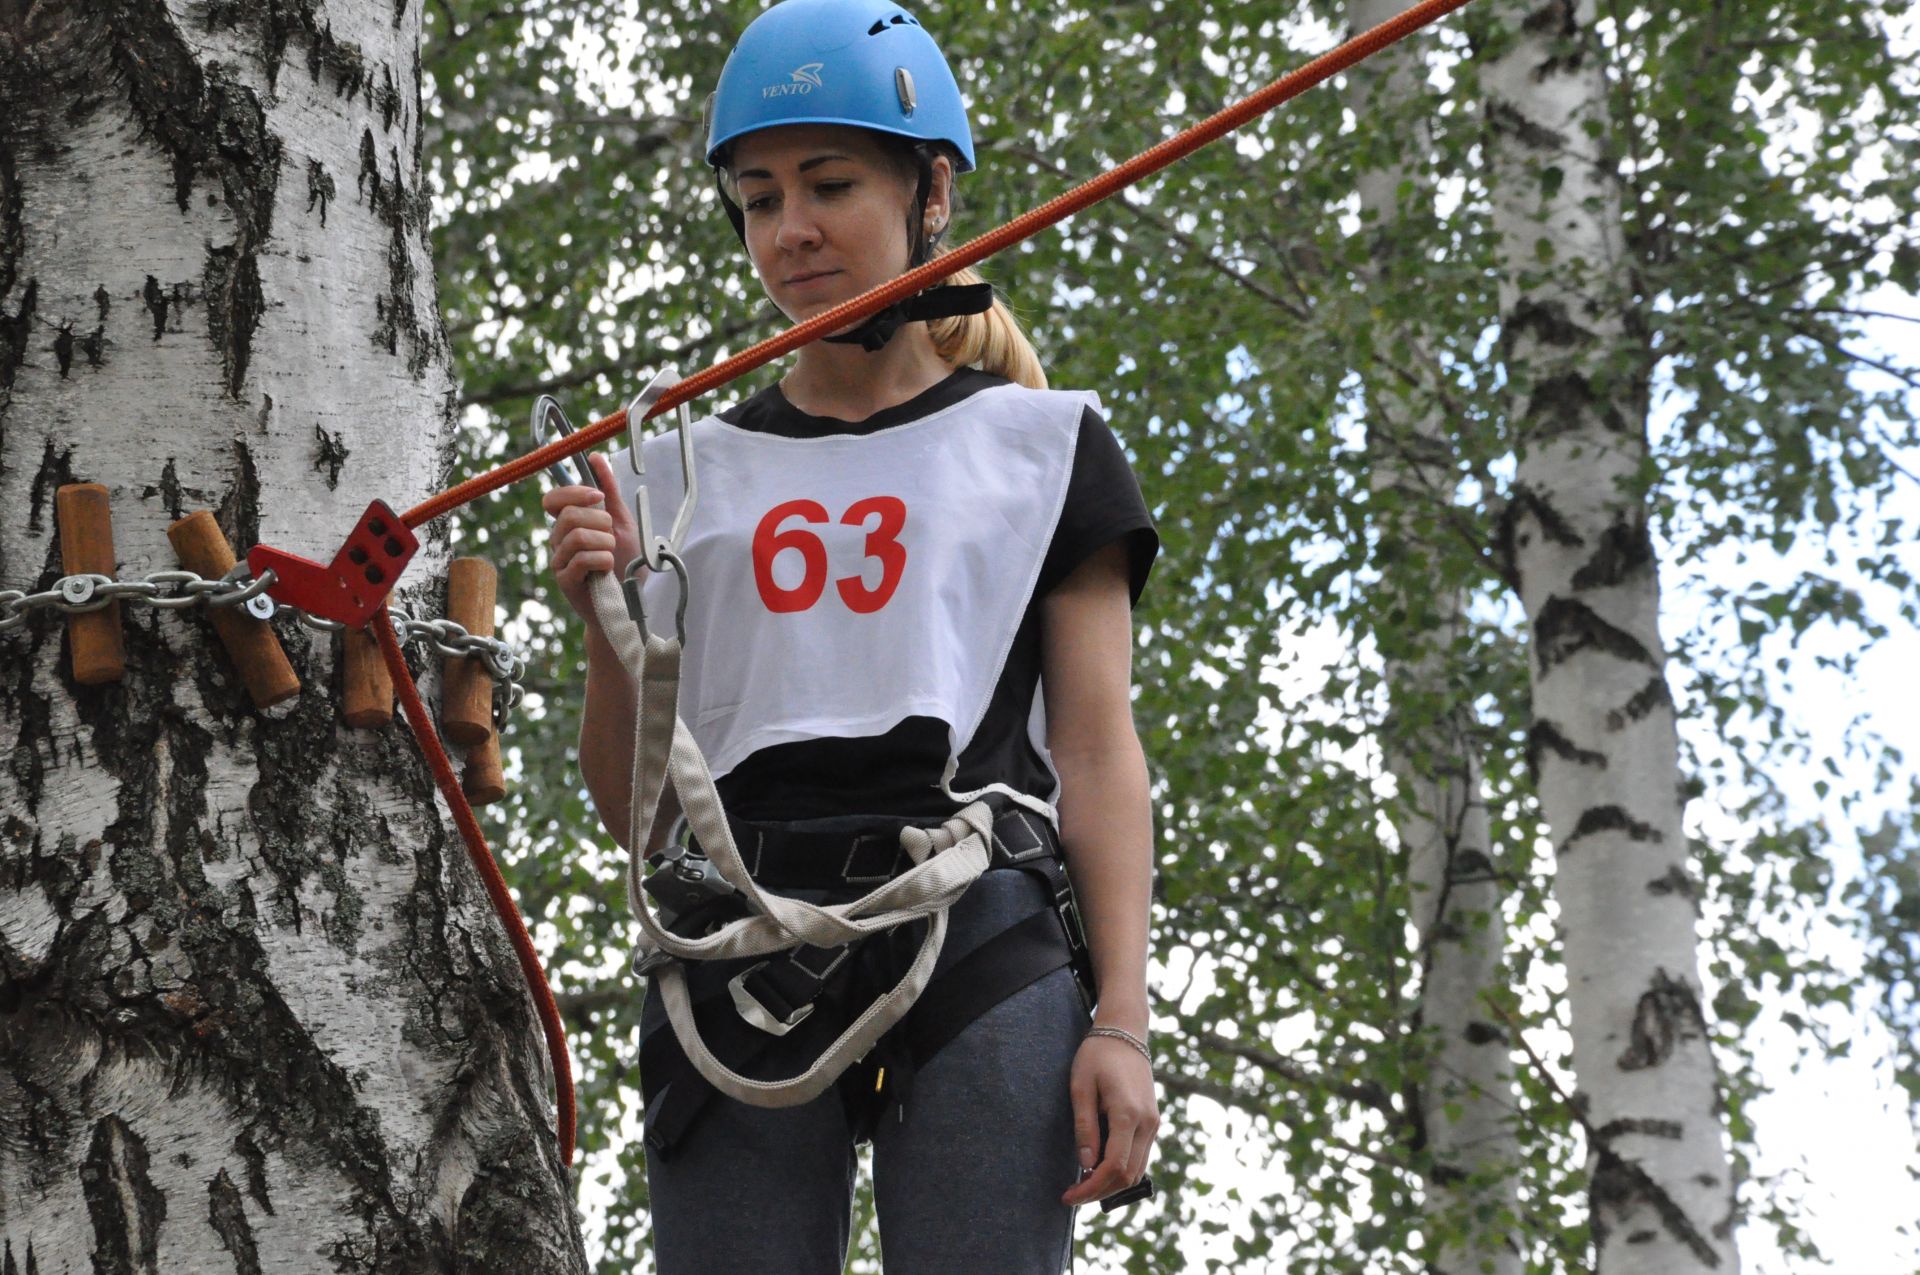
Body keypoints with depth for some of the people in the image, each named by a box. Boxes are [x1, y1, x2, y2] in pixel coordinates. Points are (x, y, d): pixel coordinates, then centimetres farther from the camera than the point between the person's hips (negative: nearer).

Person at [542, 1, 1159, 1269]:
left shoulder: (1043, 444, 13)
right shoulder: (688, 474, 19)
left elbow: (1099, 747, 5)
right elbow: (635, 809, 17)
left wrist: (1121, 1022, -6)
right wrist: (606, 617, -1)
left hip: (977, 932, -2)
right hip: (737, 939, 2)